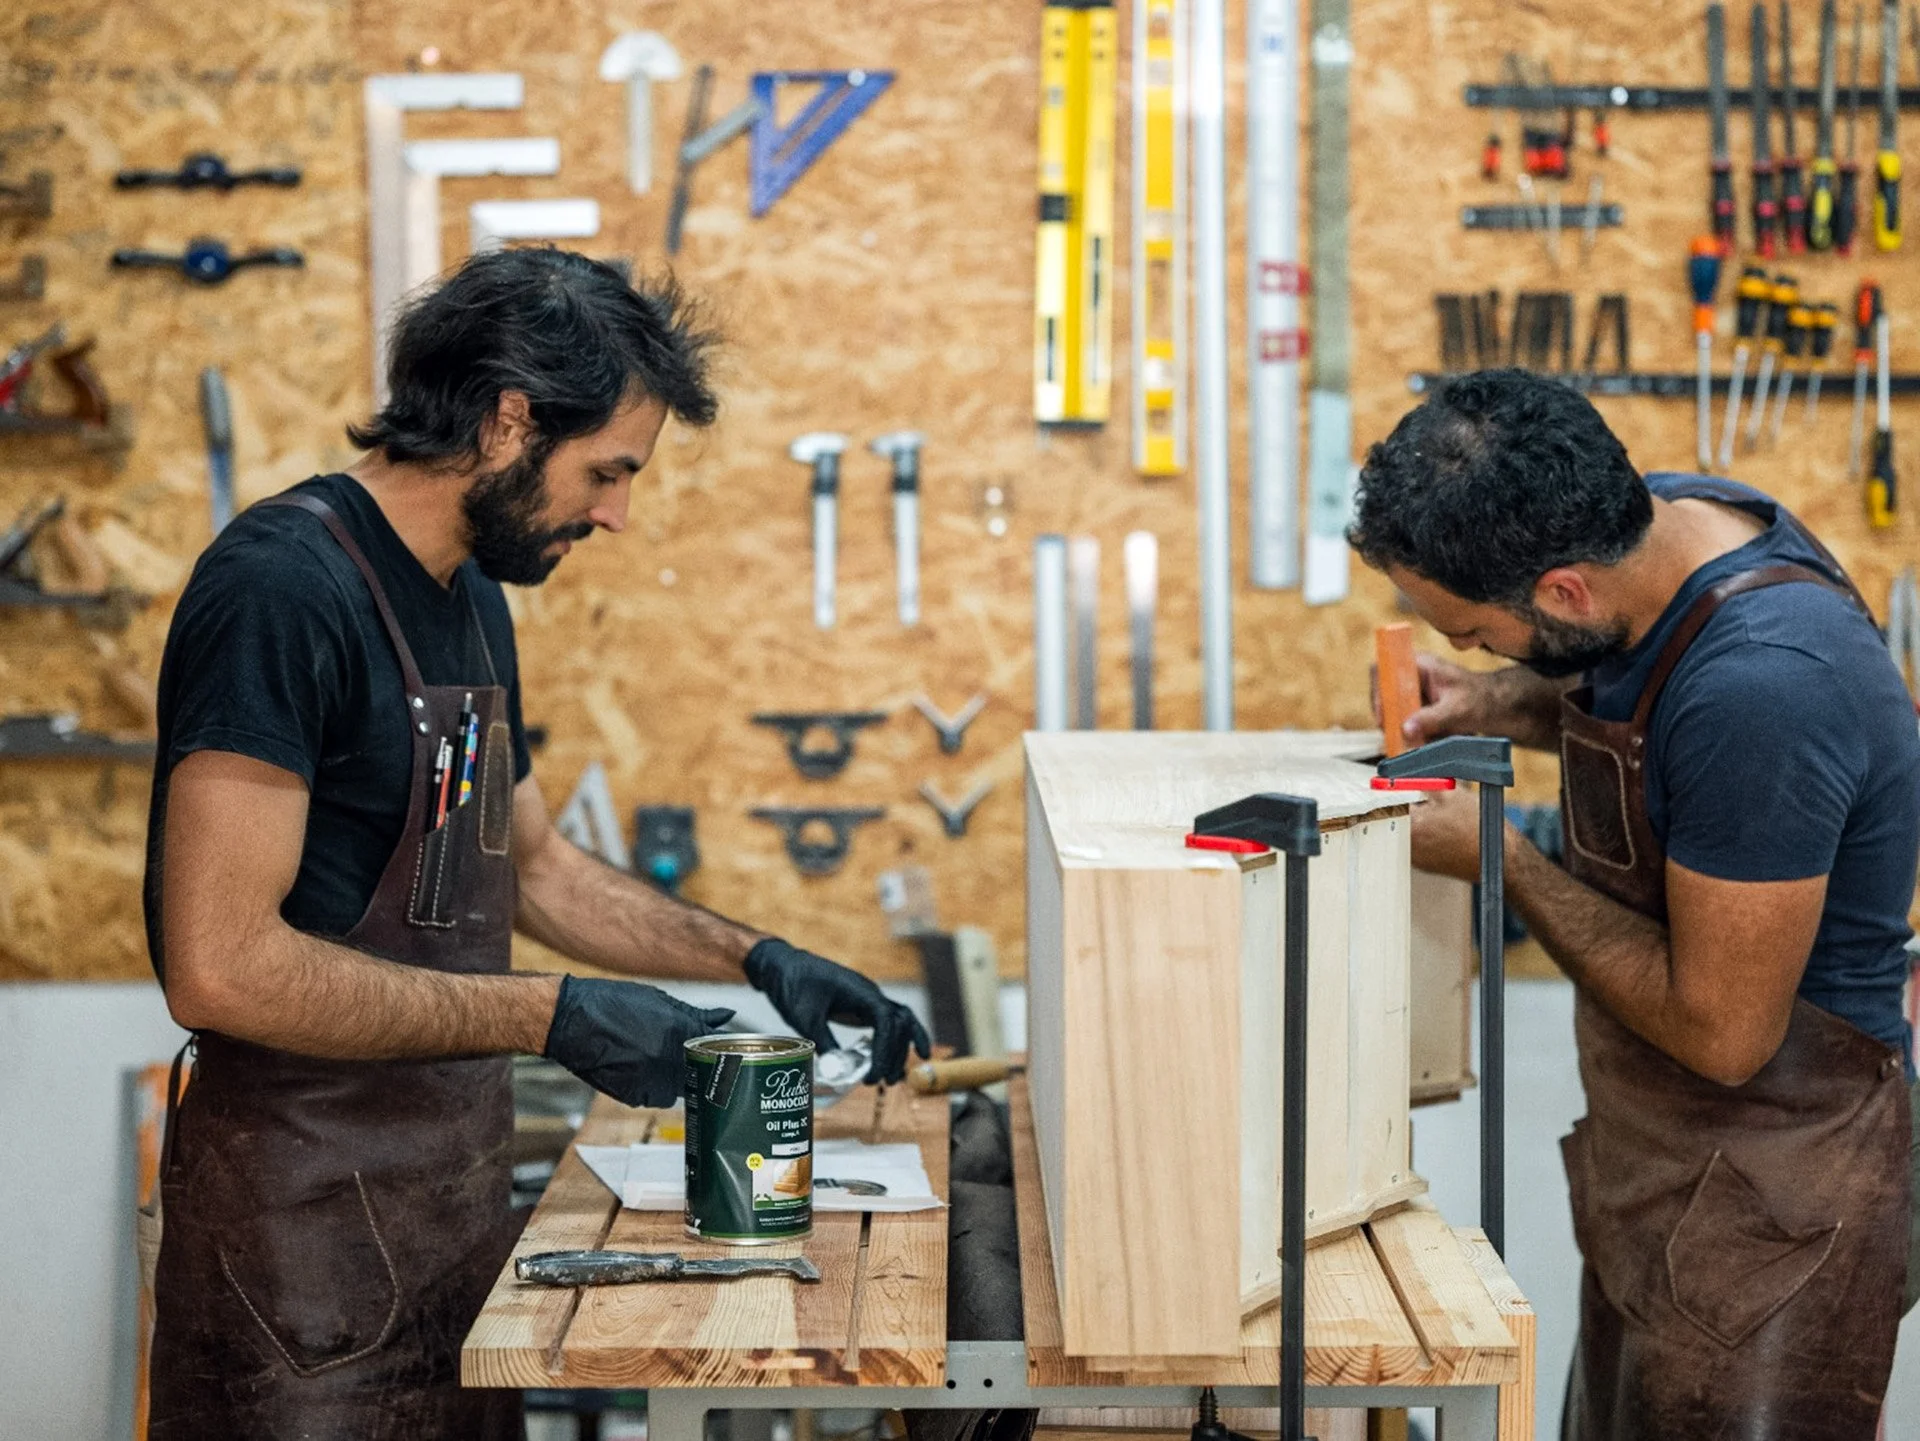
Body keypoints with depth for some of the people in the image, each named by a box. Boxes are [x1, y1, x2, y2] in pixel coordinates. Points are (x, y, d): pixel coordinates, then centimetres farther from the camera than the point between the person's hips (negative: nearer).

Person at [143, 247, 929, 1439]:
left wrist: (759, 958, 13)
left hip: (454, 1182, 9)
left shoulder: (471, 599, 12)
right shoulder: (285, 588, -20)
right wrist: (554, 1019, -21)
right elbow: (220, 966, -26)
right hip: (309, 1214, -9)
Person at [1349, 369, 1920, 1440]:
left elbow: (1721, 1031, -26)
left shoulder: (1759, 687, -33)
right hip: (1661, 1156, 9)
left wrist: (1500, 859, -17)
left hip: (1767, 1202, -9)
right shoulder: (1664, 514, -6)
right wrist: (1496, 703, -2)